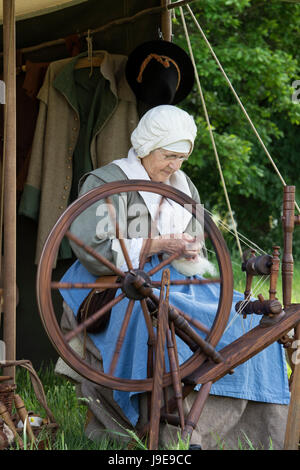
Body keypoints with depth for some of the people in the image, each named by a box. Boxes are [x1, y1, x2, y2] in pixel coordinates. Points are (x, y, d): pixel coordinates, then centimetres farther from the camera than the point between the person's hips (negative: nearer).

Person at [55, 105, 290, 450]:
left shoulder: (184, 188, 18)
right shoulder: (106, 183, -3)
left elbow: (196, 255, 19)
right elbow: (91, 251, -14)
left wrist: (191, 251, -7)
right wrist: (156, 245, -17)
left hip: (173, 284, 7)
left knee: (249, 317, -15)